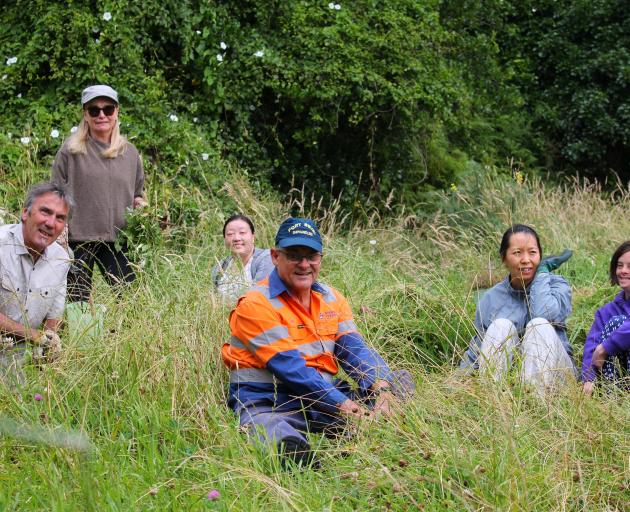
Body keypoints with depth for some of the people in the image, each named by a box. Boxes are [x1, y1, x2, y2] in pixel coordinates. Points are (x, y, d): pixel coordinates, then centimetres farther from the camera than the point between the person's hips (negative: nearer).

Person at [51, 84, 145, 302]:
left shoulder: (130, 152, 12)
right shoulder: (71, 150, 1)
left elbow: (137, 194, 24)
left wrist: (138, 203, 2)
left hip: (116, 241, 3)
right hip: (78, 238, -3)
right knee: (78, 303, 1)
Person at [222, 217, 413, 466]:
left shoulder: (332, 298, 15)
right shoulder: (256, 305, -8)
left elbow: (355, 351, 3)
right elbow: (289, 368, -17)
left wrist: (382, 388, -19)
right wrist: (343, 405, -23)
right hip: (268, 405, -8)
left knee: (400, 380, -8)